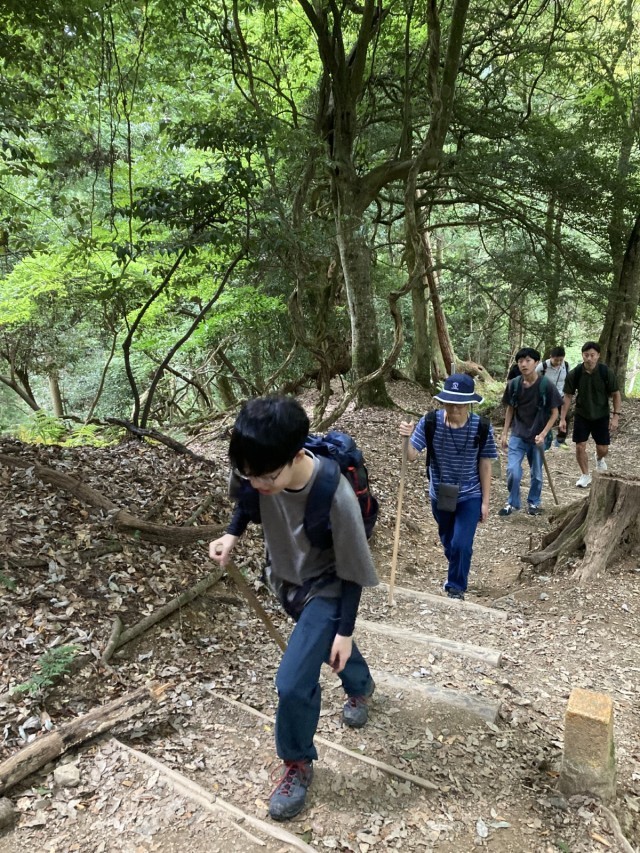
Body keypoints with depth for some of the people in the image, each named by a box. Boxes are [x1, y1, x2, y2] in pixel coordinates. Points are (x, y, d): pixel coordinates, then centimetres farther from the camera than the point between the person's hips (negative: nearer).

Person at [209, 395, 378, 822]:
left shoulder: (336, 496, -39)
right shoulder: (261, 472, -26)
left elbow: (351, 572, -23)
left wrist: (345, 630, -15)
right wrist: (233, 534, -13)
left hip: (326, 590, -6)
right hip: (286, 579, 6)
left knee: (294, 683, -10)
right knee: (325, 643, 29)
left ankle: (298, 765, 21)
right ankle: (361, 687, 62)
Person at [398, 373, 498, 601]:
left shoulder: (482, 427, -17)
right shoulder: (430, 422, -18)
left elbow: (485, 465, -8)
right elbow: (411, 456, -22)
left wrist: (485, 501, -3)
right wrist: (406, 438, -44)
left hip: (470, 496, -2)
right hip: (440, 495, 2)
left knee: (461, 545, -10)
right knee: (448, 544, 21)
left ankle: (456, 588, 16)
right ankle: (457, 577, 50)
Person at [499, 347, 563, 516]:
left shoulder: (545, 386, -13)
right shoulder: (513, 384, -5)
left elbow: (554, 412, -5)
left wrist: (543, 434, -14)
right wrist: (504, 433, 6)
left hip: (537, 436, -1)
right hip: (517, 435, 1)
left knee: (536, 473, 12)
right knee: (512, 471, -8)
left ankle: (534, 502, 34)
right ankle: (513, 502, 14)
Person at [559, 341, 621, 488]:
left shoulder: (606, 372, -16)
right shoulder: (574, 374, -14)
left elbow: (616, 394, -5)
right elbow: (568, 396, -4)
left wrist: (615, 416, -11)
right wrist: (563, 418, -6)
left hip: (601, 416, 0)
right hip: (582, 415, 0)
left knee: (603, 448, 3)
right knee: (580, 446, -3)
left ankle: (599, 459, 41)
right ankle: (585, 475, 17)